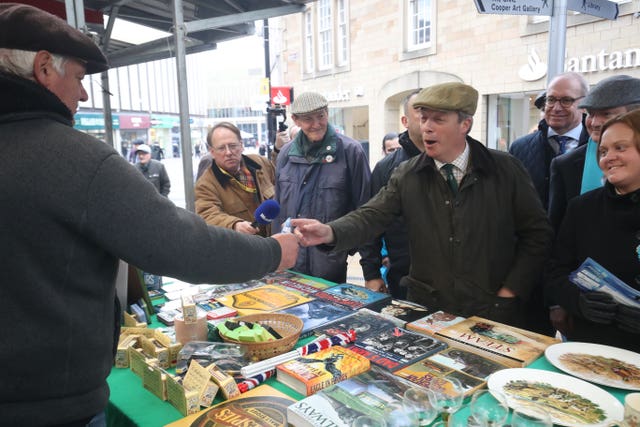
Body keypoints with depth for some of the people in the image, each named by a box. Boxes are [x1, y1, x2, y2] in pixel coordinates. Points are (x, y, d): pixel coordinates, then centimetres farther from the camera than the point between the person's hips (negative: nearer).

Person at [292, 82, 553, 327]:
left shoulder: (506, 169, -6)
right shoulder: (407, 175, -3)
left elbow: (537, 233, -1)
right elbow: (371, 216, -12)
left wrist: (511, 290, -7)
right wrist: (330, 232, -32)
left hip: (492, 313, 0)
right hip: (426, 309, 1)